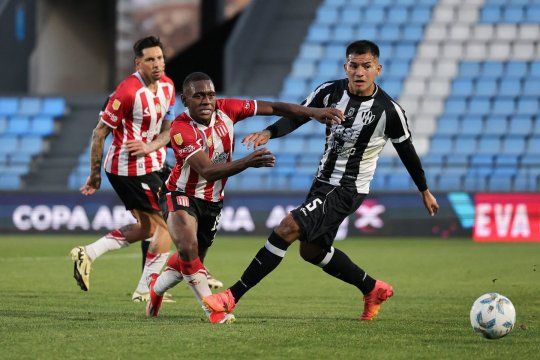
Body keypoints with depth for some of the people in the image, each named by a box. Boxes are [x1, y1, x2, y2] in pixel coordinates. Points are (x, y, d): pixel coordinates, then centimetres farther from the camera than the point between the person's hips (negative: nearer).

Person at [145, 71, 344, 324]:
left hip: (214, 200, 5)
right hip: (184, 196, -5)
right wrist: (247, 163, -51)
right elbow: (207, 171, -38)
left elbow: (274, 108, -7)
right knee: (188, 248, -29)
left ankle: (157, 287, 44)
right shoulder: (180, 130, -28)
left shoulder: (226, 109, -13)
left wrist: (314, 112, -16)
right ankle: (212, 310, -19)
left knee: (192, 260, 15)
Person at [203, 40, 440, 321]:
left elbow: (407, 151, 0)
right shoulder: (330, 92, -4)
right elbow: (297, 116, -7)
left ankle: (233, 297, -19)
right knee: (311, 250, 19)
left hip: (348, 191, -7)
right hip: (323, 182, 7)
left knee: (288, 227, -21)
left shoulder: (389, 111, -13)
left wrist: (424, 191, 12)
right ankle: (373, 290, 37)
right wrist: (268, 132, -28)